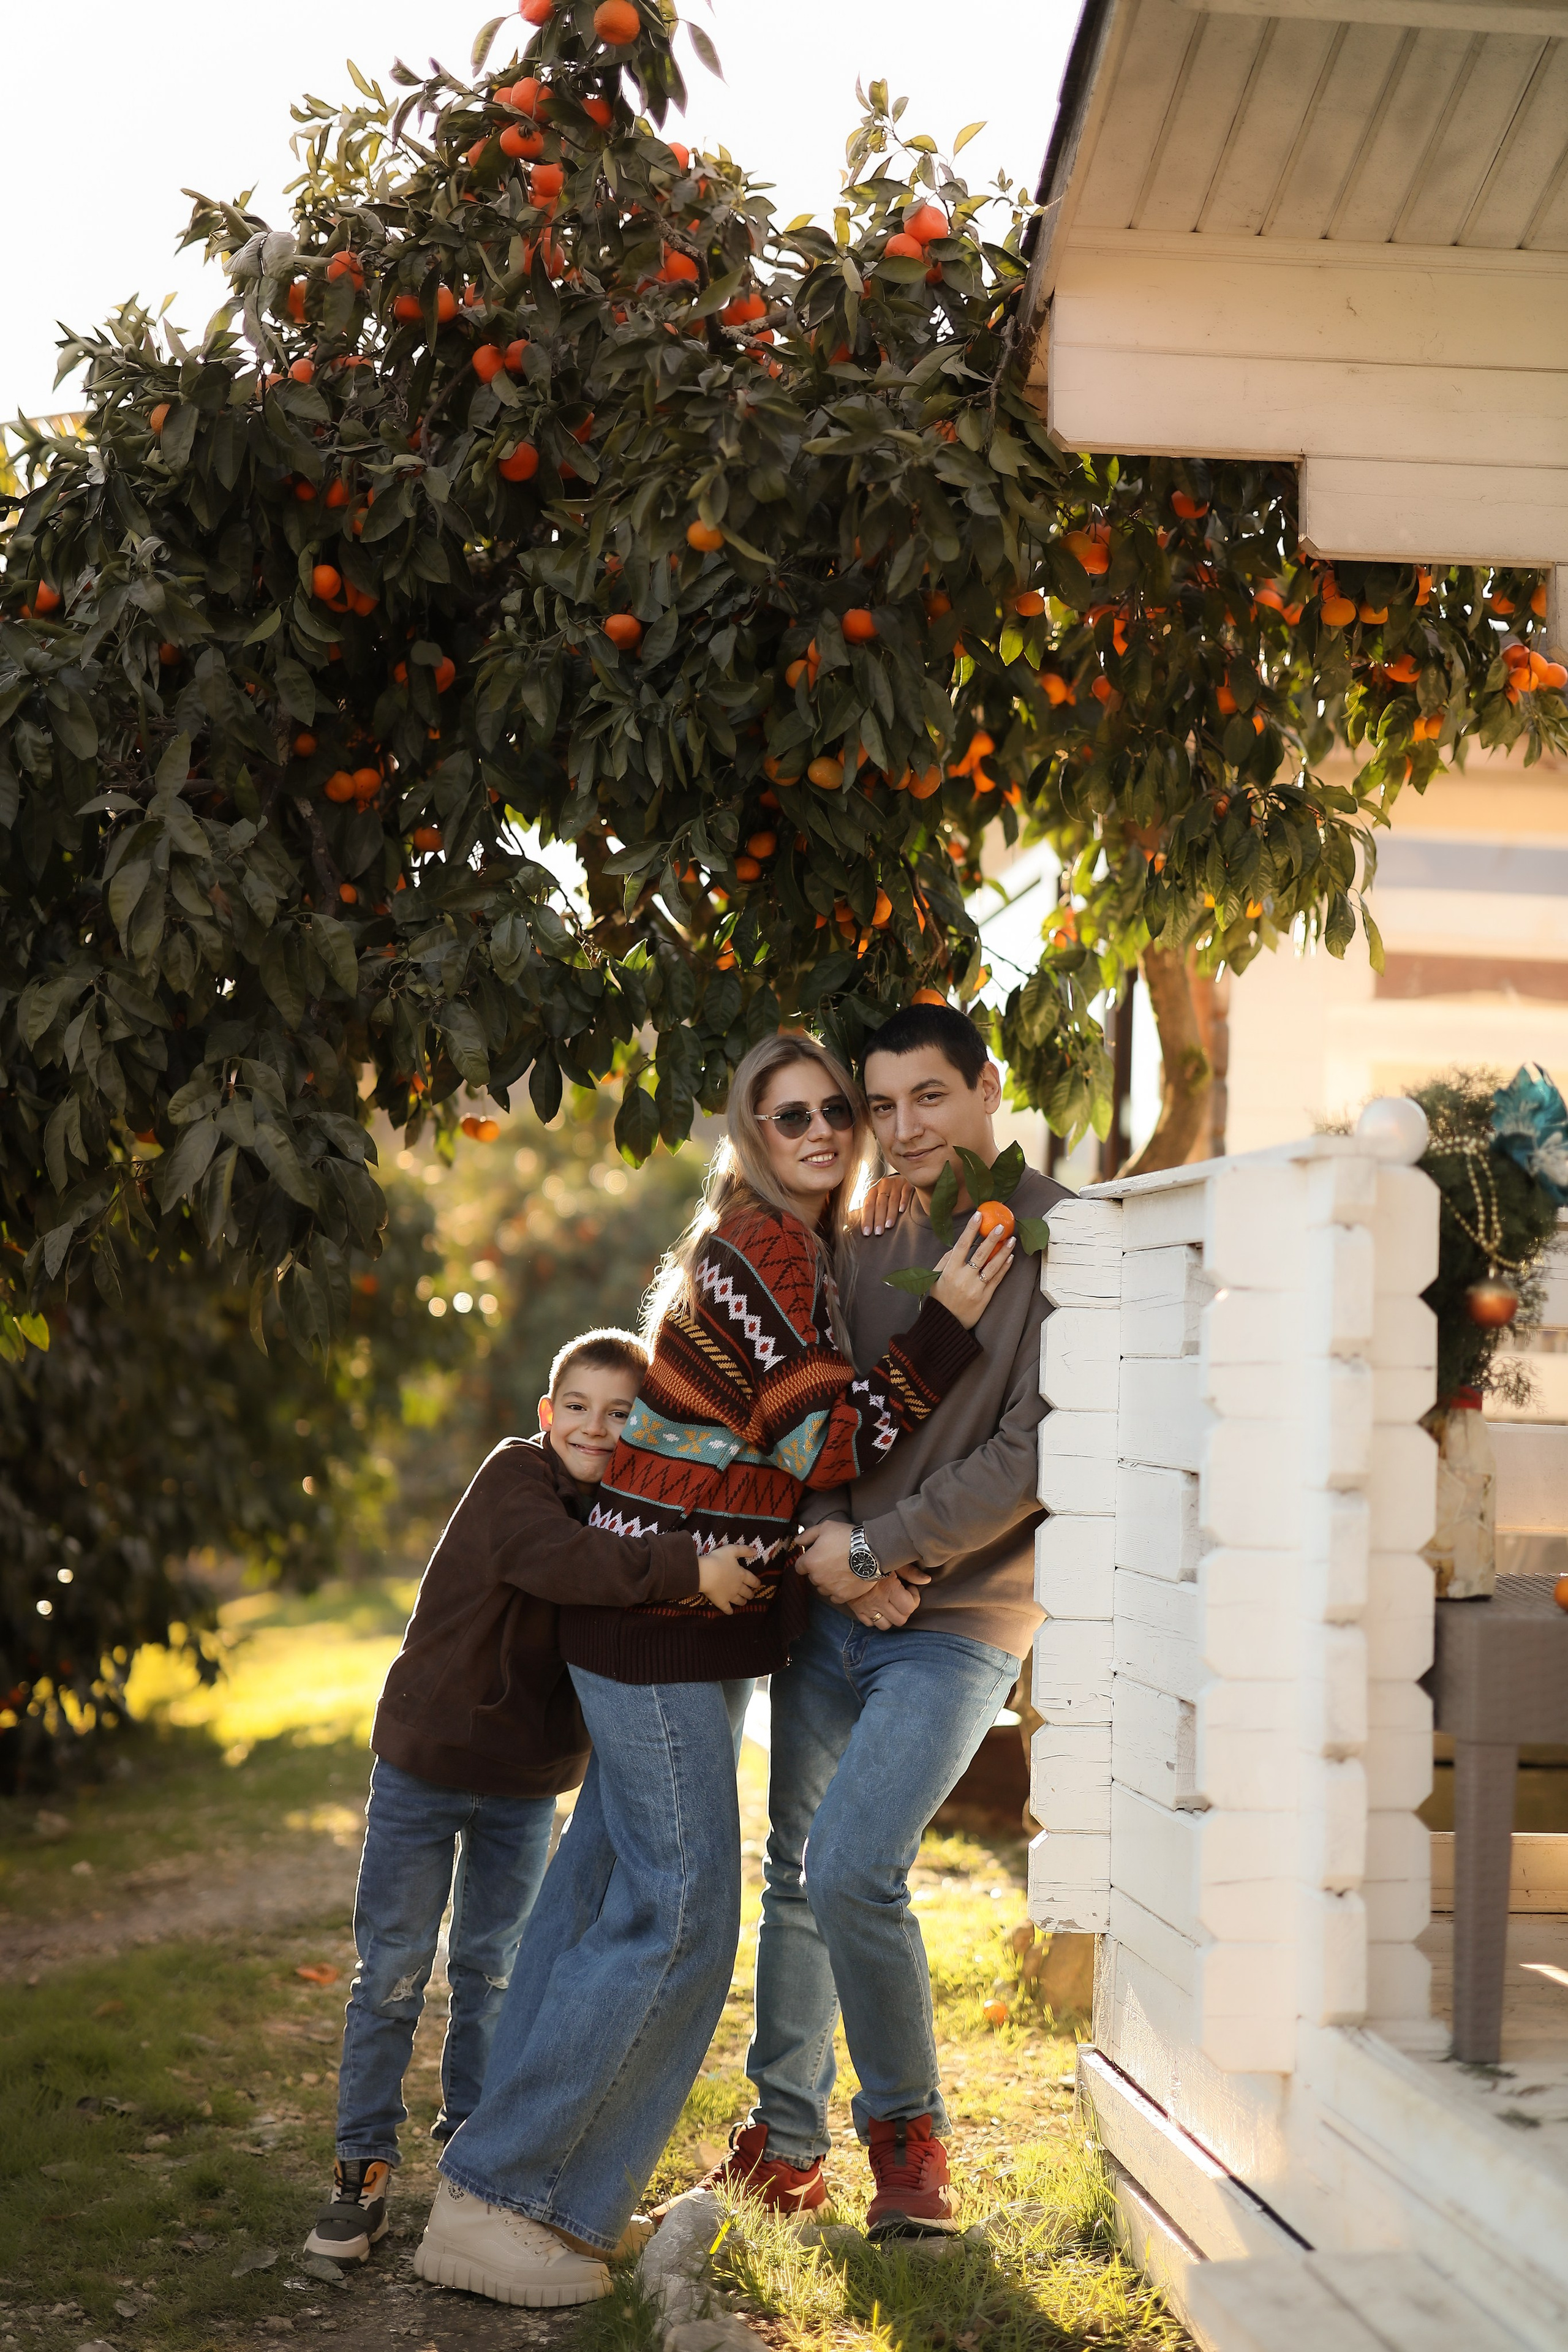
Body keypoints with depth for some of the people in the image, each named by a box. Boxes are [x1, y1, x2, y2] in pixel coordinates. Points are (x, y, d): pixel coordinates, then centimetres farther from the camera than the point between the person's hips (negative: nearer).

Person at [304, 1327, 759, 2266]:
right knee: (393, 1970, 2)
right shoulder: (515, 1477, -20)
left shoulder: (634, 1521, 0)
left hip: (529, 1783, 5)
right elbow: (556, 1558, -40)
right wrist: (686, 1568, -49)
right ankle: (365, 2169, 12)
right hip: (425, 1763, -5)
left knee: (494, 1968, 14)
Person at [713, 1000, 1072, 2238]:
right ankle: (786, 2143, 28)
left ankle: (909, 2131, 6)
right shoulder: (872, 1245, 9)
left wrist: (879, 1548, -15)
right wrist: (827, 1537, -7)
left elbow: (1039, 1454, -16)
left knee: (854, 1869, -16)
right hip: (836, 1595, 6)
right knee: (794, 1873, 12)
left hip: (963, 1617, -6)